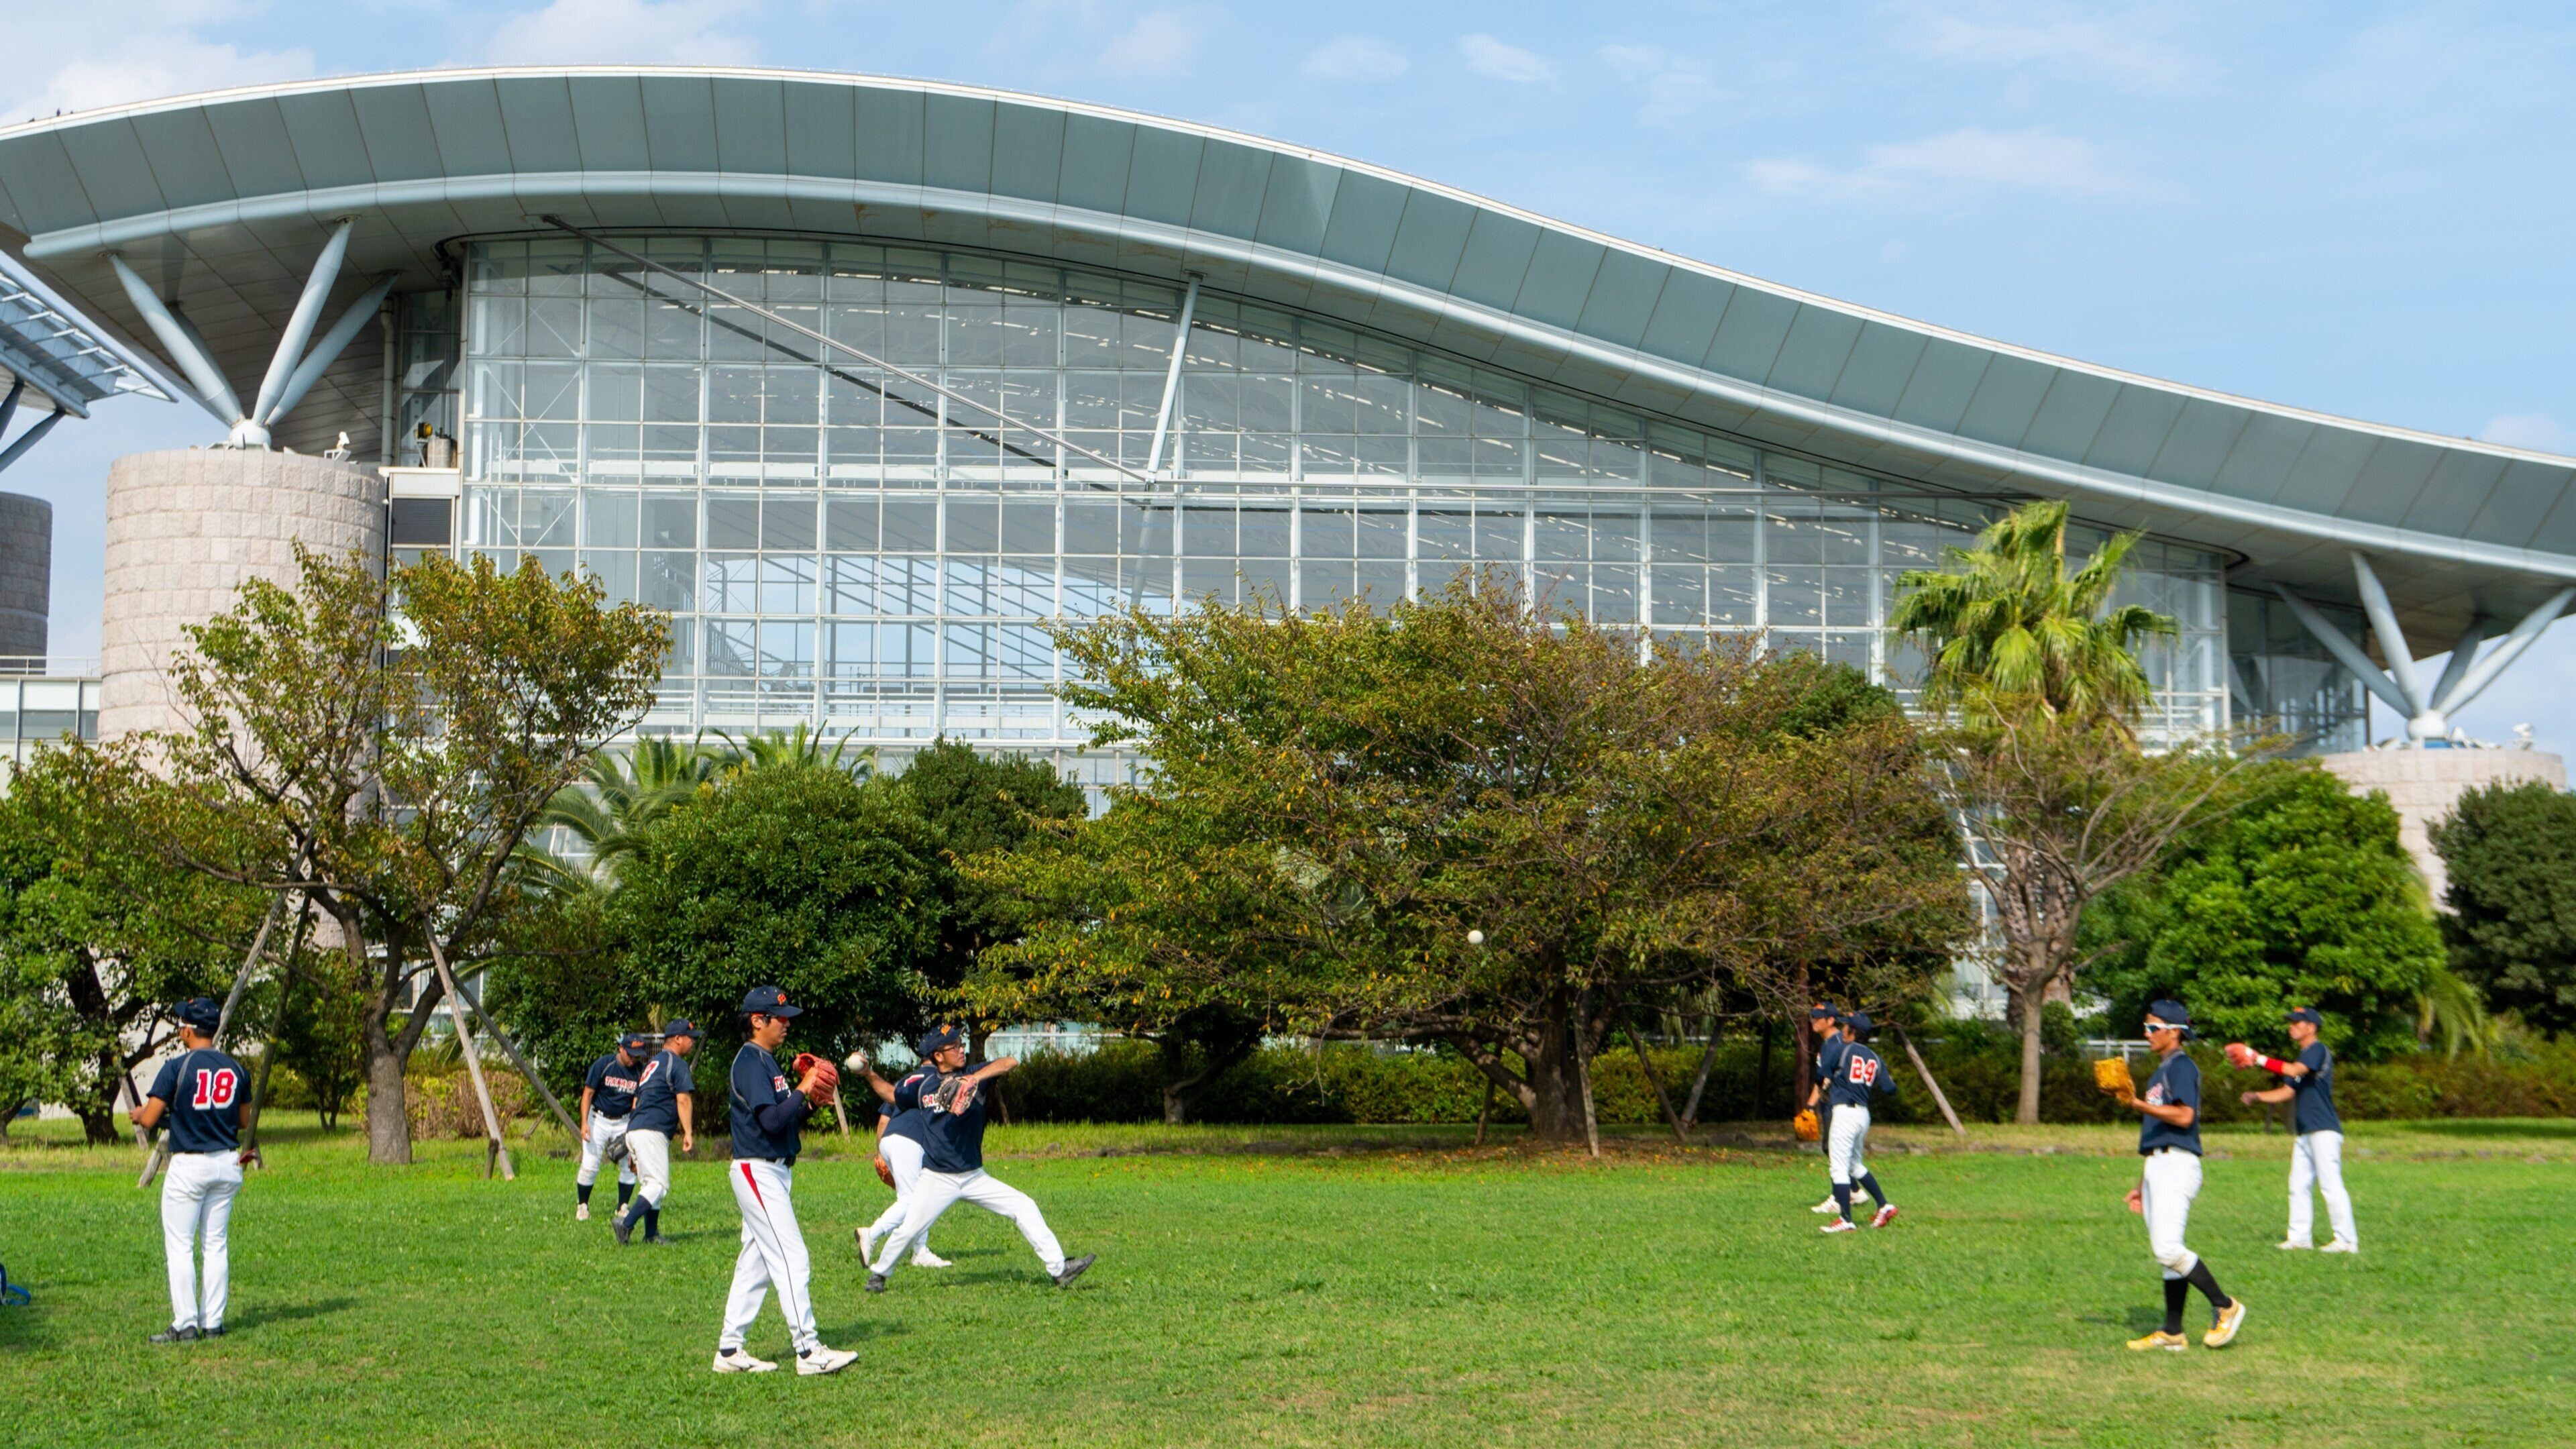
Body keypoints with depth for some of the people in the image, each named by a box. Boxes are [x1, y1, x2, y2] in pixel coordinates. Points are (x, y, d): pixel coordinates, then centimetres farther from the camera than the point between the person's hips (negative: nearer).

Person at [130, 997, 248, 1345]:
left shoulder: (177, 1067, -12)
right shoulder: (235, 1069, 4)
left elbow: (149, 1120, -11)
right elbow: (243, 1121, 13)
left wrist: (138, 1114, 11)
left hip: (188, 1166, -5)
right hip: (227, 1164, 5)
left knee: (180, 1246, 1)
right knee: (217, 1244, 11)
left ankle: (185, 1325, -1)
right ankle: (213, 1323, 11)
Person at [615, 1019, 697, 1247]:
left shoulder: (652, 1063, 25)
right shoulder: (677, 1063, -2)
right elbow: (683, 1099, -14)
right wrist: (688, 1132, -17)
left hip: (634, 1128, 10)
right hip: (652, 1132, -10)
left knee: (650, 1184, 14)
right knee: (658, 1185, -13)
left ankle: (651, 1235, 13)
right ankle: (626, 1223, -27)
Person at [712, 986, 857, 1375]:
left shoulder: (767, 1062, 17)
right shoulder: (750, 1062, -14)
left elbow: (785, 1119, 18)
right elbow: (770, 1119, -24)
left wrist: (811, 1103, 4)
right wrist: (803, 1090, -18)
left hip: (774, 1173, 10)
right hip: (759, 1172, -10)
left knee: (754, 1264, 11)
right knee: (792, 1260, -11)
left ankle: (730, 1350, 15)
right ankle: (808, 1351, -12)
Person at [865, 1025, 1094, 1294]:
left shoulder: (973, 1074, 0)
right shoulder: (924, 1086, 2)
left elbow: (1011, 1062, -16)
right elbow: (894, 1095, 20)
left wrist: (974, 1078, -28)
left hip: (975, 1177, 2)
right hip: (938, 1179, -2)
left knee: (1024, 1207, -6)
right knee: (908, 1231, -9)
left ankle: (1058, 1269, -4)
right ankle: (879, 1274, 19)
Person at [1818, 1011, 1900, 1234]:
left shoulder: (1842, 1049, -5)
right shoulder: (1875, 1059, 11)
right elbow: (1888, 1088, 2)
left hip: (1845, 1112, -7)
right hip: (1864, 1113, 7)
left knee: (1839, 1167, -5)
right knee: (1855, 1165, 24)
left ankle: (1846, 1220, -9)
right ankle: (1884, 1206, 20)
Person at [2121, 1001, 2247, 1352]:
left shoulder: (2182, 1066, -8)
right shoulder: (2161, 1070, 22)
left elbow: (2184, 1116, -23)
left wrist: (2139, 1104, -27)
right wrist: (2142, 1184, 25)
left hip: (2177, 1165, -10)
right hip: (2158, 1167, 10)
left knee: (2167, 1248, -19)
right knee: (2164, 1251, 8)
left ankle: (2225, 1307, -7)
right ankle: (2172, 1334, 10)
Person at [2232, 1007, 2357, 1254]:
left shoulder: (2318, 1050, -8)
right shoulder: (2302, 1057, 21)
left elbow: (2294, 1071, -23)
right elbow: (2288, 1091, 21)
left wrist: (2258, 1059, -20)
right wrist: (2257, 1096, 7)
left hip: (2324, 1130, -10)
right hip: (2305, 1132, 10)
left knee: (2330, 1184, -12)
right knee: (2298, 1185, 9)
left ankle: (2347, 1240, -11)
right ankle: (2300, 1237, 13)